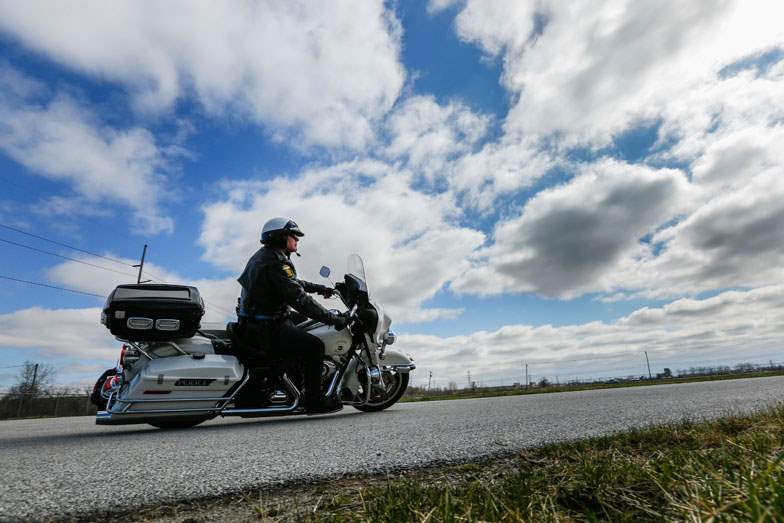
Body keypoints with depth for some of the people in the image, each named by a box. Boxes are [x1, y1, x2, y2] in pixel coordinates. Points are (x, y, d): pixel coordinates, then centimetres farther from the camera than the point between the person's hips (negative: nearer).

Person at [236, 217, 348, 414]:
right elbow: (298, 299, -27)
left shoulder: (263, 255, 15)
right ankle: (314, 401, -6)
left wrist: (319, 288, 27)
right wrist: (334, 319, -25)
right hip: (268, 328, -11)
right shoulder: (277, 261, -19)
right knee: (314, 346, -16)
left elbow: (292, 283, 27)